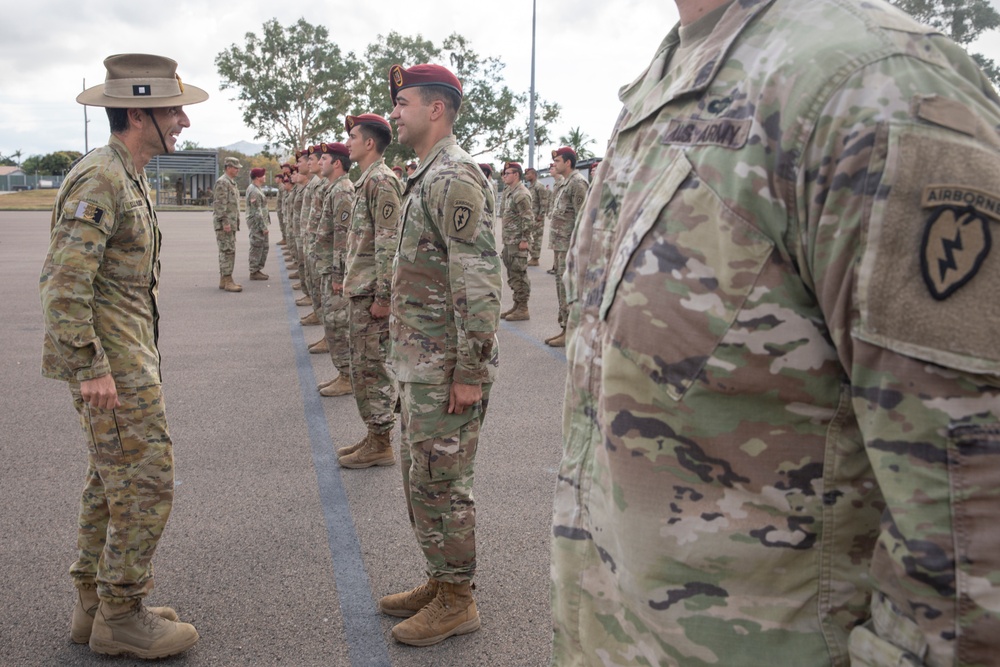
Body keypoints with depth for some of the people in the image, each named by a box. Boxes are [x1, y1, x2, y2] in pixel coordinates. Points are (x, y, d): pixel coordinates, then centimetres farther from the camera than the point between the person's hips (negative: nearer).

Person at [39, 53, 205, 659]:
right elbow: (65, 279, -24)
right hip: (112, 359, -10)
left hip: (127, 351, 10)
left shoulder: (130, 178, 15)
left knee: (113, 479, 15)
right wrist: (89, 368, -24)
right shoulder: (99, 178, -17)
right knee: (147, 480, -6)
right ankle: (120, 617, 8)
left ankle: (96, 604, 27)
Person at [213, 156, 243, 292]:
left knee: (226, 252, 11)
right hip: (225, 224, -10)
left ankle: (223, 280, 16)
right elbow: (220, 204, -19)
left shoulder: (231, 182, 19)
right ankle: (227, 282, -10)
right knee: (228, 251, -11)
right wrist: (224, 222, -23)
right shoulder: (222, 182, -12)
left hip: (230, 223, 10)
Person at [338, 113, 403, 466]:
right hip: (360, 290, 11)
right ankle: (373, 436, 24)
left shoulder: (381, 180, -15)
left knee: (374, 366, -3)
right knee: (362, 365, 15)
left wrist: (382, 295, -22)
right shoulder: (367, 180, 17)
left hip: (372, 292, -10)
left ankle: (381, 444, 6)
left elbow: (388, 242, -21)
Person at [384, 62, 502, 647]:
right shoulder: (429, 176, 16)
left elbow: (480, 281, -24)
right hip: (421, 362, 10)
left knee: (442, 482, 0)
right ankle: (440, 582, 32)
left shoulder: (455, 177, -17)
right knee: (420, 476, 17)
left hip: (447, 367, -10)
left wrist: (470, 373, -24)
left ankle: (457, 602, 16)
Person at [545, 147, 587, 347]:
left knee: (567, 287, -7)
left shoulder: (577, 183, -13)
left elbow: (581, 216, -18)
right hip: (559, 243, 10)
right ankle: (564, 327, 21)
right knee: (561, 284, 13)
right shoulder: (562, 182, 17)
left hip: (570, 244, -10)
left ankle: (570, 331, -2)